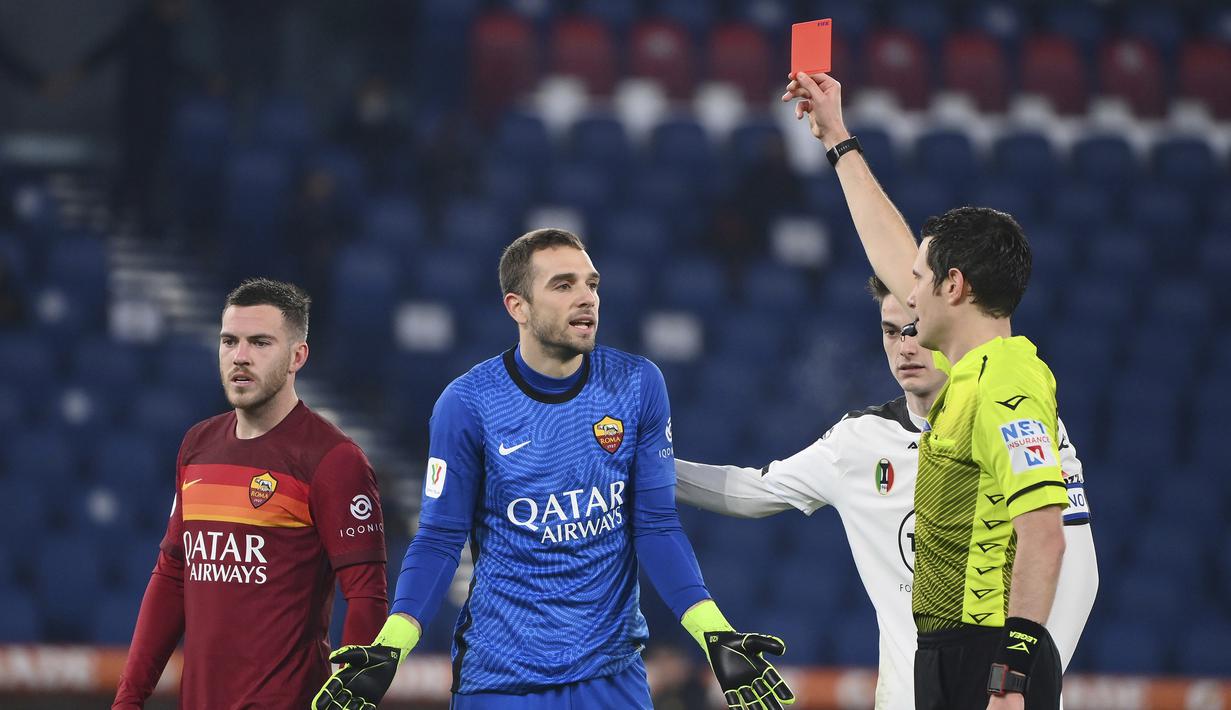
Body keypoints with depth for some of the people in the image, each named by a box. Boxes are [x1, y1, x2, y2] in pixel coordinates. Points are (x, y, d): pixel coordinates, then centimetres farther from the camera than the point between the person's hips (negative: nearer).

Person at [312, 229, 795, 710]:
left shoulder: (637, 386, -3)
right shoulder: (467, 404, -8)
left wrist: (715, 635, -12)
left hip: (613, 670, 2)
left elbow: (655, 526, 0)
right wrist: (389, 648, -18)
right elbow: (440, 539, -5)